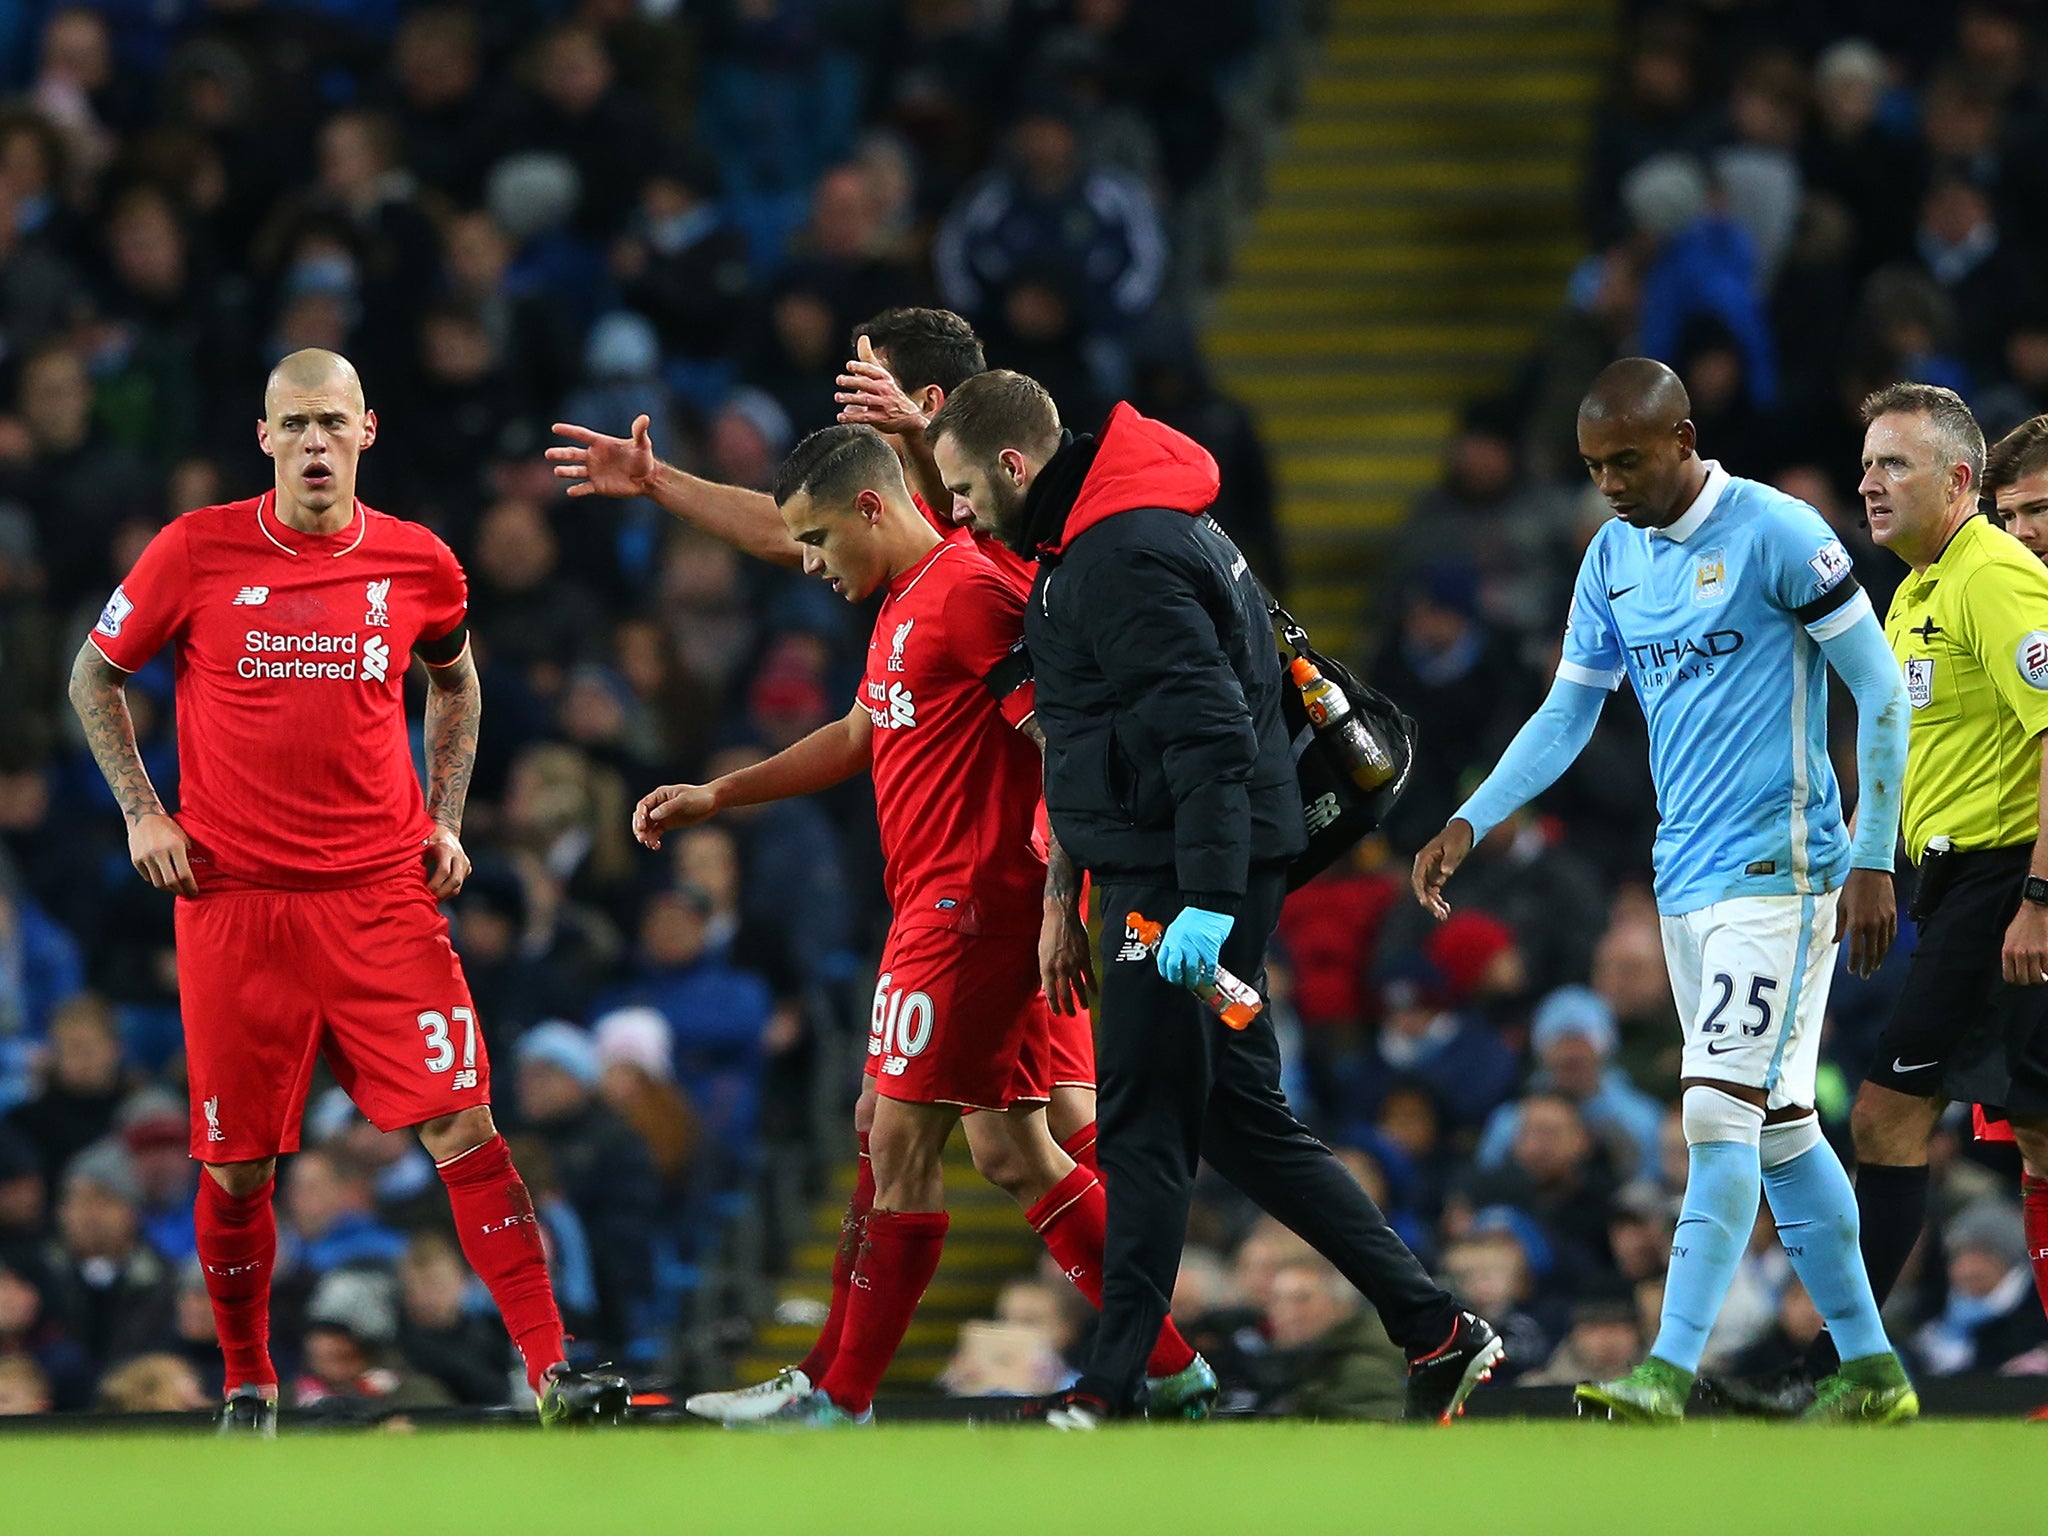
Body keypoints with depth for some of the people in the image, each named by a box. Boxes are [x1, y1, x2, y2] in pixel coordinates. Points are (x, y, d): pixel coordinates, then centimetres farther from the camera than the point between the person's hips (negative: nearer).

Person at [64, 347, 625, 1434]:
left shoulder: (418, 566, 3)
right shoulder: (197, 552, -3)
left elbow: (453, 684, 23)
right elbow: (96, 675, 10)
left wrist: (445, 819, 12)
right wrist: (141, 811, 1)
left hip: (382, 894, 1)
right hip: (233, 900, -1)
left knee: (463, 1128, -10)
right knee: (237, 1166, 4)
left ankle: (550, 1373, -11)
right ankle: (247, 1388, 22)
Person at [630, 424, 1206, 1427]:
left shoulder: (969, 591, -13)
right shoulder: (906, 604, 19)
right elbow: (860, 738, 33)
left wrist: (1059, 905, -21)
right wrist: (712, 797, 31)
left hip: (967, 910, -10)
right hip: (942, 905, 10)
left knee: (899, 1143, -7)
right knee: (1011, 1151, 10)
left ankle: (840, 1398, -3)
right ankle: (1173, 1373, 13)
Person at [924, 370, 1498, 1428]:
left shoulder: (1123, 559, -18)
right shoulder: (1096, 538, 15)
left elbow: (1207, 731, -25)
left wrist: (1207, 900, -29)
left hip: (1183, 874, -11)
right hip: (1168, 873, 11)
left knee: (1145, 1123, -5)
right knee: (1239, 1118, 12)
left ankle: (1113, 1391, -1)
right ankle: (1435, 1330, 14)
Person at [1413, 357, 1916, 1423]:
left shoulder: (1777, 535, -12)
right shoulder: (1613, 557, 10)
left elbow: (1880, 692, -8)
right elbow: (1567, 715, 16)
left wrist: (1873, 861, -10)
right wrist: (1469, 824, 3)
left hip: (1778, 872, -8)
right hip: (1683, 880, 8)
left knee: (1721, 1111, -15)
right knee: (1777, 1123, 9)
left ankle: (1670, 1373, -19)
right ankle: (1870, 1368, 16)